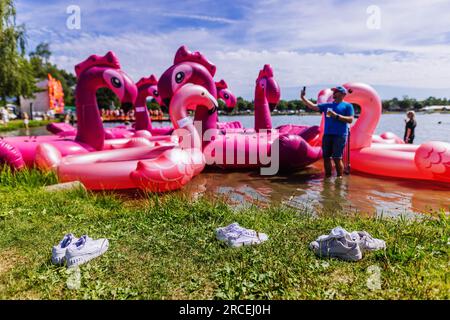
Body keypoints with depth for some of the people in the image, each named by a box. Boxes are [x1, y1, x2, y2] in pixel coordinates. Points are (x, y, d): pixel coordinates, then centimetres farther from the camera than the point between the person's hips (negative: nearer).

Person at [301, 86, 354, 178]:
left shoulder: (347, 106, 6)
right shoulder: (327, 105, 19)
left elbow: (350, 120, -5)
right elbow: (313, 106, 12)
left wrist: (336, 116, -13)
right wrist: (303, 98, 3)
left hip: (340, 135, -5)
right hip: (327, 135, 5)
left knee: (337, 158, -9)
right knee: (326, 157, 5)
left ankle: (339, 178, 3)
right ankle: (327, 177, 17)